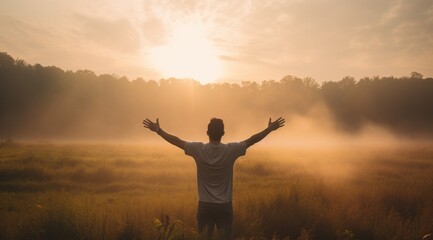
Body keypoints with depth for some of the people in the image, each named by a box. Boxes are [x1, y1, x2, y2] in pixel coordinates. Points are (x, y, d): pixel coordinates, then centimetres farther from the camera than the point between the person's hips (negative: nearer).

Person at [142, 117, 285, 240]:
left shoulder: (199, 150, -9)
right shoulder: (231, 150, -9)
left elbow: (176, 141, 0)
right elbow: (251, 140, 0)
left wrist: (158, 130, 11)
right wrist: (270, 129, 12)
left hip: (205, 206, 1)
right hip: (225, 206, 0)